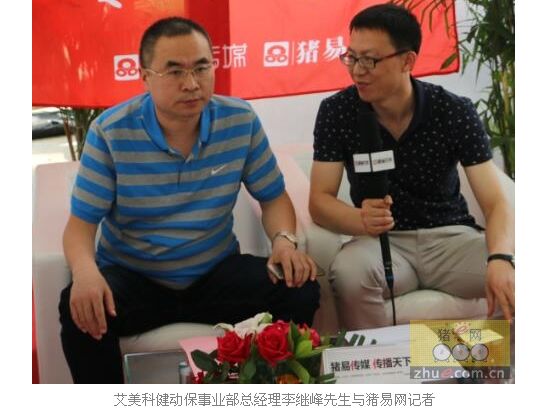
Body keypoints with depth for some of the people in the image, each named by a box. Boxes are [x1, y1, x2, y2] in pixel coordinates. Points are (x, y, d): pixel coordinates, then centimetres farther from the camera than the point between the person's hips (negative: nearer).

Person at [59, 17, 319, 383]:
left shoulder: (241, 121, -6)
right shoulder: (111, 132, -13)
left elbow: (273, 197, 6)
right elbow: (81, 223, -10)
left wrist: (284, 240, -18)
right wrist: (85, 270, -34)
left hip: (217, 272, 2)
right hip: (131, 277, -2)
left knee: (300, 294, -21)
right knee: (80, 311, -32)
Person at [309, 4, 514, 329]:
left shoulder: (456, 112, -9)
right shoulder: (337, 112, -8)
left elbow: (496, 202, -13)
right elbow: (320, 201, -9)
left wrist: (500, 259, -36)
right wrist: (361, 220, -33)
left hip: (451, 236, 1)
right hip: (381, 241, 0)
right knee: (348, 272, -34)